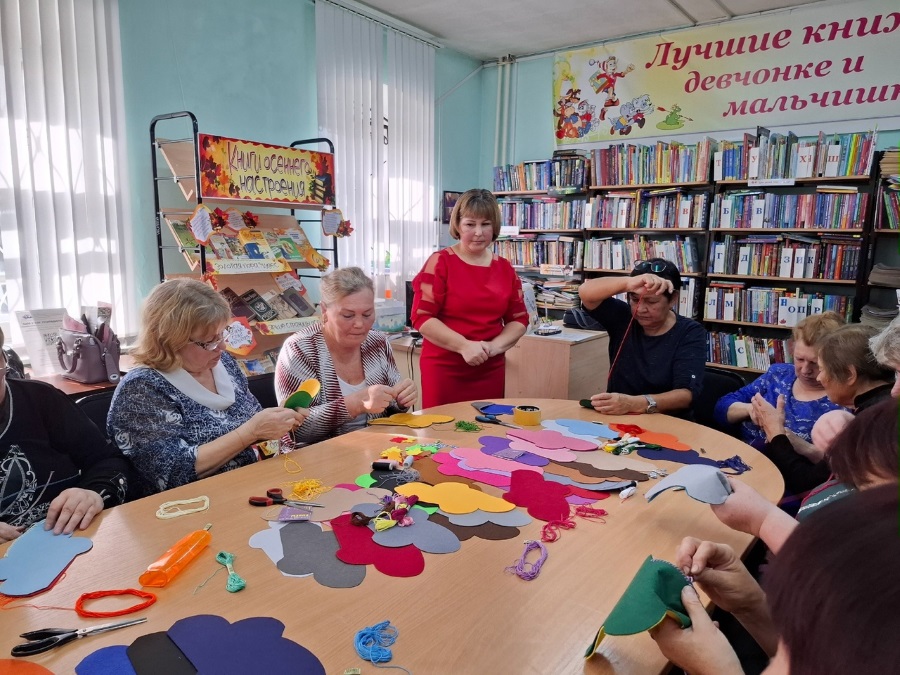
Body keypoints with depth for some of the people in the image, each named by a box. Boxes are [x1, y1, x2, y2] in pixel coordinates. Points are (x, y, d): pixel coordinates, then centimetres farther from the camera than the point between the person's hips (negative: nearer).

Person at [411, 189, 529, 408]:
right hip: (444, 369, -4)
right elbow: (421, 317, -10)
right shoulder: (440, 263, -4)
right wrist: (464, 345, -18)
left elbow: (519, 318, 10)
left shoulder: (505, 268, 8)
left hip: (491, 370, 4)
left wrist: (495, 345, -8)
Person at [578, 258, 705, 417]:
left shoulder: (690, 333, -5)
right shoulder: (622, 318, 1)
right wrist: (628, 283, -30)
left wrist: (633, 404, -31)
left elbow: (686, 394, -16)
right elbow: (585, 292, -14)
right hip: (616, 419, 2)